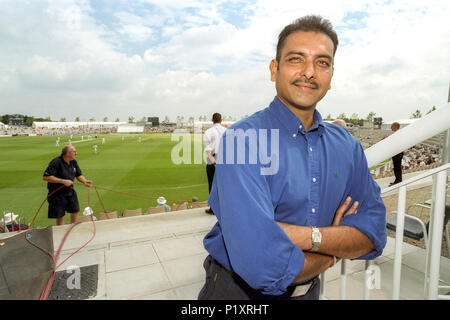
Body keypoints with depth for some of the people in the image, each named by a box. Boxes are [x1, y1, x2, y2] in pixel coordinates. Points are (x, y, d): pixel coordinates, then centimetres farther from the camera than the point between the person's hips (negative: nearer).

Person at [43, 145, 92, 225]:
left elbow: (79, 175, 11)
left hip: (70, 192, 7)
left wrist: (84, 181, -10)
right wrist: (63, 181, -28)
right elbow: (45, 177, -25)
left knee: (75, 211, 18)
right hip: (57, 194, -7)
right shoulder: (56, 162, -21)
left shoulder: (73, 162, 1)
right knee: (60, 216, 3)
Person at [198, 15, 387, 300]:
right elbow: (264, 268, -34)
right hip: (241, 290, -5)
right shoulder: (242, 140, -27)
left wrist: (306, 236, -25)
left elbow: (372, 236, -7)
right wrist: (330, 255, -15)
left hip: (308, 289, 5)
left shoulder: (346, 145, -6)